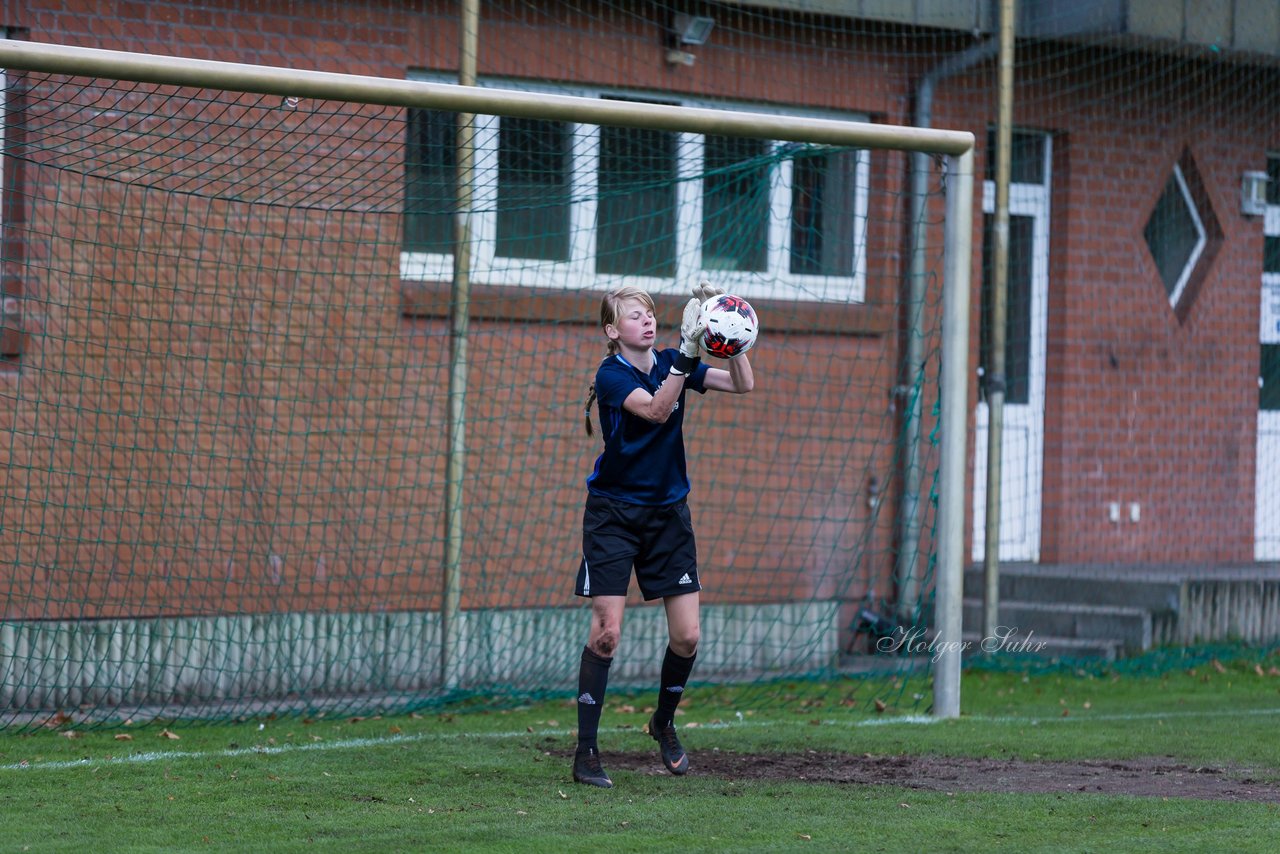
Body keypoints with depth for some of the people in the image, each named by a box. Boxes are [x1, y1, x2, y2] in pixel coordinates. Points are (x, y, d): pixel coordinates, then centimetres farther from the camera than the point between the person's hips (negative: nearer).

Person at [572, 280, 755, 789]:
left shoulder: (670, 362, 2)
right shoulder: (611, 375, -13)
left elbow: (743, 385, -6)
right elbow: (655, 409, -31)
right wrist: (688, 349, -40)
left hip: (667, 512, 5)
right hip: (613, 513, -5)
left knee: (687, 636, -1)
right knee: (607, 632, -11)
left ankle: (664, 722, 26)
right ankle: (586, 752, -5)